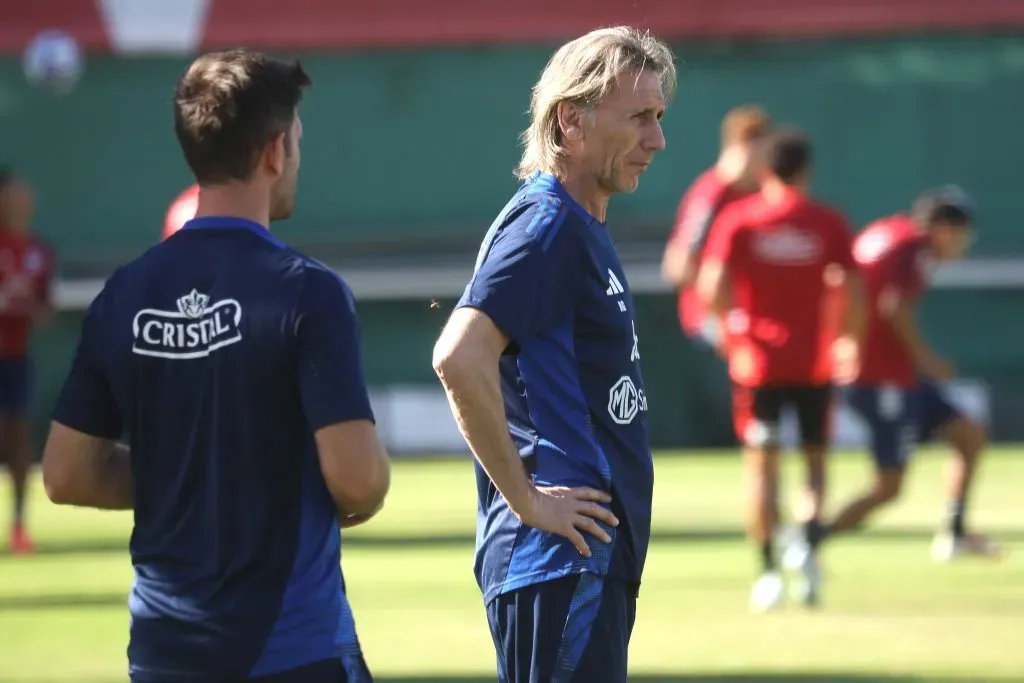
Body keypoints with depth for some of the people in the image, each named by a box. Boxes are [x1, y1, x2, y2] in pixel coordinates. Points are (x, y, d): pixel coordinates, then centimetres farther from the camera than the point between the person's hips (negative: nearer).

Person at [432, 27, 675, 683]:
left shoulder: (584, 229, 18)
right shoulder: (546, 224, -13)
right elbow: (459, 359, -26)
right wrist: (526, 499, -20)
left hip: (594, 559, 10)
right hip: (558, 561, -10)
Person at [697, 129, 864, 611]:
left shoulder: (736, 221, -2)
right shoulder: (828, 224, 0)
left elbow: (712, 290, -11)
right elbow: (853, 290, -4)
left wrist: (733, 322, 7)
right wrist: (848, 340, 11)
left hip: (758, 359, -1)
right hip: (815, 361, 1)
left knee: (761, 463, 5)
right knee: (816, 458, 12)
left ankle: (769, 570, -3)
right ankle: (810, 539, -13)